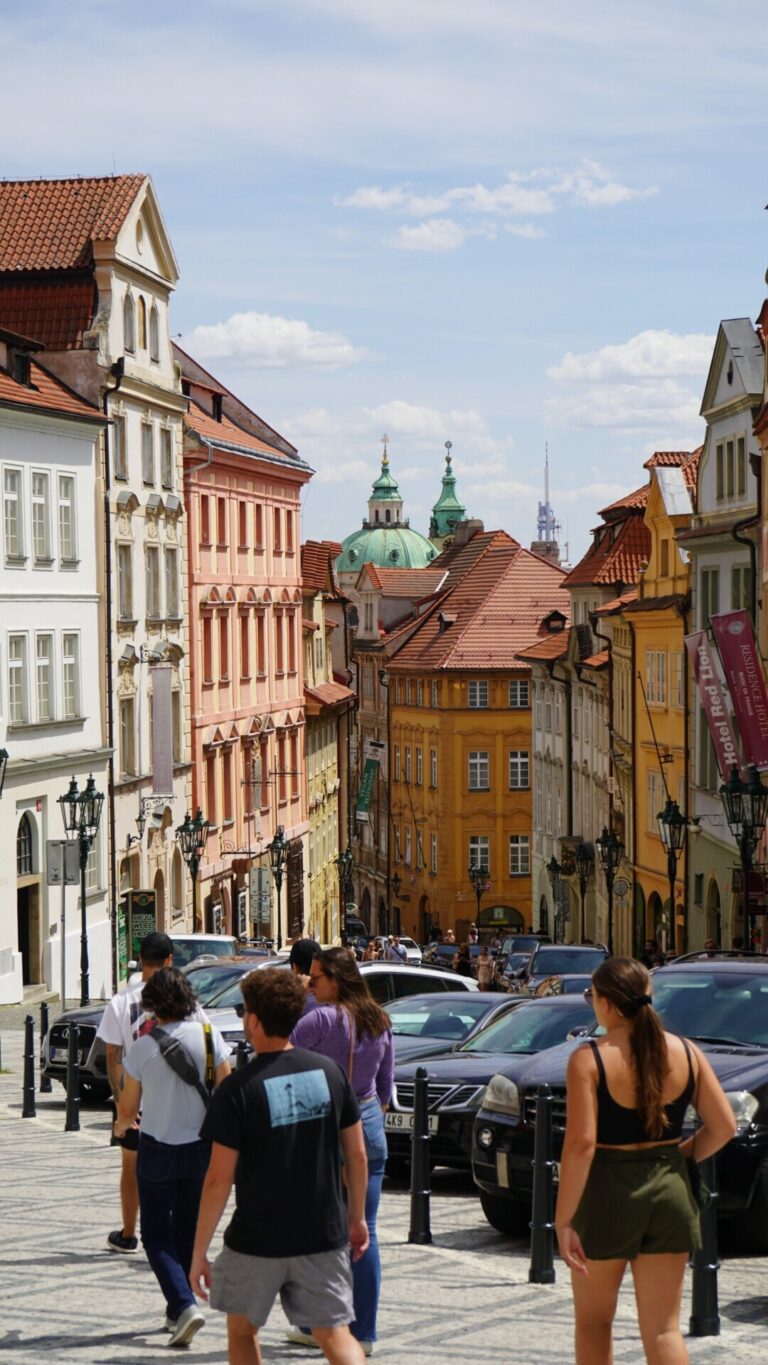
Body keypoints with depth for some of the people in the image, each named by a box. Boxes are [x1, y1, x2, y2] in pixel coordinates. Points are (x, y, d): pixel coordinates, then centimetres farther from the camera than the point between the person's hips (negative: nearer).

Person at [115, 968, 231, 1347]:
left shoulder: (143, 1048, -13)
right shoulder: (210, 1036, -6)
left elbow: (128, 1107, -4)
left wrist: (122, 1125, 20)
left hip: (157, 1148, -3)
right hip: (201, 1147, 3)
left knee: (157, 1234, 6)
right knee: (187, 1231, 17)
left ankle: (184, 1305, -13)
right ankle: (177, 1311, 22)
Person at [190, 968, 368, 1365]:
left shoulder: (238, 1088, -14)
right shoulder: (329, 1072, -1)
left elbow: (219, 1179, -13)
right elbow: (357, 1155, 5)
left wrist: (199, 1251, -6)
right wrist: (357, 1217, 19)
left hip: (257, 1239, -3)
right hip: (324, 1236, 3)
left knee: (242, 1330, 19)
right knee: (334, 1333, 6)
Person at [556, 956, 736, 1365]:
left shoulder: (589, 1059, -13)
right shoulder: (685, 1053, 0)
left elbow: (581, 1143, -20)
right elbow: (724, 1126, 1)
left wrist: (563, 1221, -18)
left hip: (607, 1193, -4)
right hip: (669, 1193, 4)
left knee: (593, 1319, 16)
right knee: (664, 1328, 6)